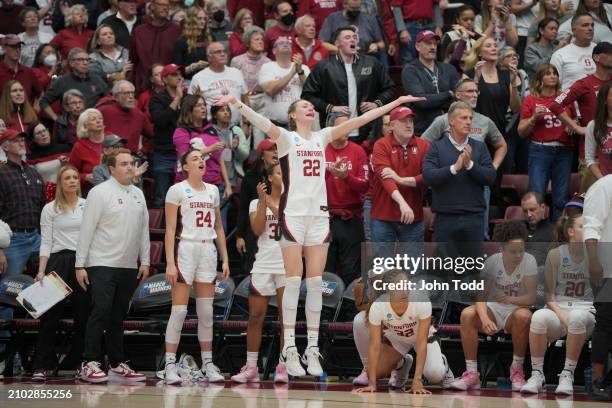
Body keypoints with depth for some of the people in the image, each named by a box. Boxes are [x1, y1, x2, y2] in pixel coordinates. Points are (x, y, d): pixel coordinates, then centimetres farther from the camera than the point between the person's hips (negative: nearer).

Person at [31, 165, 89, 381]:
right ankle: (41, 366, -5)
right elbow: (46, 242, 4)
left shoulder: (87, 206, 9)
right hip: (59, 261, -2)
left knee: (83, 314, 3)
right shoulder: (50, 209, 6)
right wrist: (41, 270, -6)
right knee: (50, 315, -5)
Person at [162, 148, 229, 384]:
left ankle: (207, 365, 10)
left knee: (206, 312, 6)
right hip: (186, 249, -5)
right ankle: (170, 366, -6)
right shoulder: (177, 190, -2)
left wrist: (225, 259, 12)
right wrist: (170, 263, -14)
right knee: (179, 311, -8)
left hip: (208, 251, 5)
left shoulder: (212, 191, 14)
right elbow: (170, 229, -7)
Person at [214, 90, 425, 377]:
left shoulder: (322, 137, 14)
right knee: (294, 281, -6)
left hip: (319, 214, 4)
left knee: (315, 282, 3)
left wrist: (396, 103, 10)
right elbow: (262, 122, -16)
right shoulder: (286, 138, 1)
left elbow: (359, 120, 12)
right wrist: (237, 104, -34)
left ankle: (312, 349, 6)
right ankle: (289, 349, -4)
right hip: (293, 213, -4)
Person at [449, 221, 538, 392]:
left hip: (515, 309, -1)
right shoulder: (492, 262, -9)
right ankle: (471, 373, -24)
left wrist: (511, 299, -36)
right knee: (467, 314, -29)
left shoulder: (529, 261, -12)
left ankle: (517, 370, -17)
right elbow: (480, 295, -17)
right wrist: (484, 318, -38)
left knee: (523, 316, -38)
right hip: (493, 308, 1)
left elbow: (531, 297, -15)